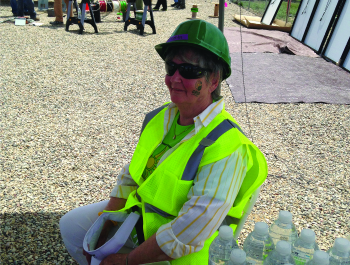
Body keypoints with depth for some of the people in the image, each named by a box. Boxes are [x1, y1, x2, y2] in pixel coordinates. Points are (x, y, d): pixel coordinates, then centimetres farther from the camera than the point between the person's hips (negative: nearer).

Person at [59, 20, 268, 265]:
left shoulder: (226, 148, -31)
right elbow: (130, 177, 2)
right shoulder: (161, 118, -6)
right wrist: (101, 234, 2)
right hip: (140, 211, 7)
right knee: (71, 225, 14)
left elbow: (186, 236, -32)